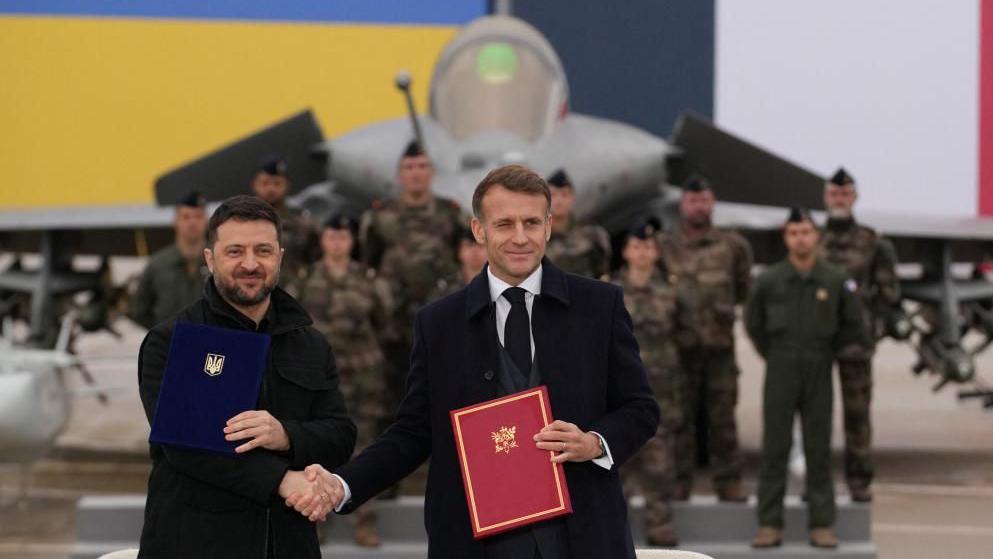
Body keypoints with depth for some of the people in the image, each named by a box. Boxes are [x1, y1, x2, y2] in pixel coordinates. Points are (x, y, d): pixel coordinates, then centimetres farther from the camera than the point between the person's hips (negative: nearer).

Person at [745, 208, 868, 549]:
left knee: (819, 450, 2)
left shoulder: (835, 282, -1)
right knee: (775, 448, 0)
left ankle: (821, 524, 7)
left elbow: (852, 326, 10)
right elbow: (753, 323, 12)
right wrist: (773, 356, 10)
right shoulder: (769, 281, -1)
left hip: (819, 376, 0)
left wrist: (829, 356, 9)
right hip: (780, 374, 0)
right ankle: (769, 524, 4)